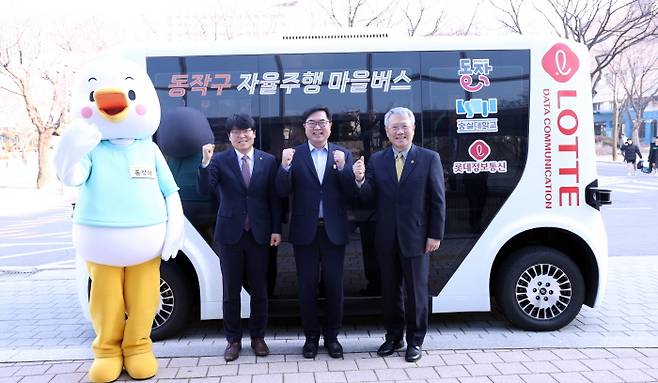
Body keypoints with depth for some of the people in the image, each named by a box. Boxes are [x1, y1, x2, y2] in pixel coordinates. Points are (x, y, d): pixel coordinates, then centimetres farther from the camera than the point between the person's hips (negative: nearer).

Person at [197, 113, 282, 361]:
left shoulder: (268, 161, 4)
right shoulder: (219, 160, 0)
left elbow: (274, 198, 4)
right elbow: (204, 190, -11)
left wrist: (276, 230, -1)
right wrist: (205, 162, -24)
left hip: (259, 234, 1)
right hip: (230, 234, -1)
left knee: (259, 290, 9)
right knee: (231, 291, 8)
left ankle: (258, 337, 24)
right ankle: (233, 340, 21)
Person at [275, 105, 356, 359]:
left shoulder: (343, 155, 4)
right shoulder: (294, 155, 1)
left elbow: (351, 193, -4)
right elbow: (283, 192, -6)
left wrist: (342, 167, -19)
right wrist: (285, 166, -22)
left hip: (334, 231, 1)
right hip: (305, 231, 0)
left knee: (334, 286, 9)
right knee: (307, 286, 10)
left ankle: (331, 336, 25)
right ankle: (311, 336, 25)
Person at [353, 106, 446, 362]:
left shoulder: (429, 158, -2)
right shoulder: (376, 160, 4)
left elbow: (438, 200, -3)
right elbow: (370, 197, 0)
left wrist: (435, 235, -7)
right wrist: (360, 180, -20)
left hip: (415, 238, -3)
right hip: (387, 239, 3)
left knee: (416, 291, 8)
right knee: (390, 291, 14)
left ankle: (415, 341, 23)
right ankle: (394, 337, 30)